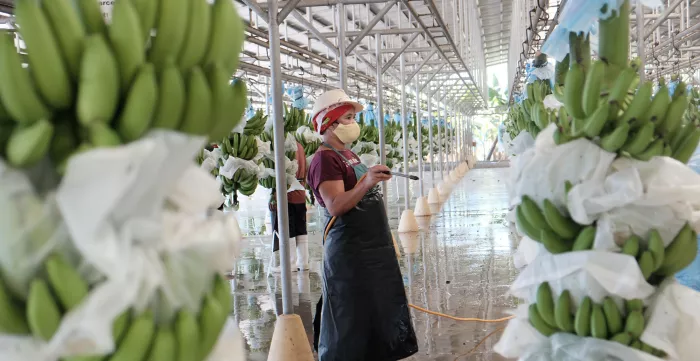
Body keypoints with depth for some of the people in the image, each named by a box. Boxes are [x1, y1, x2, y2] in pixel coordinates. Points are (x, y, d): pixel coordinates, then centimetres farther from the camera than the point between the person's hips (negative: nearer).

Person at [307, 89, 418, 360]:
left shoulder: (348, 154, 15)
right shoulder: (324, 159, -14)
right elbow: (335, 206, -27)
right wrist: (366, 182, -37)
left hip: (375, 246, 10)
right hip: (349, 253, -9)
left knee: (377, 311, 16)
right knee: (352, 317, -2)